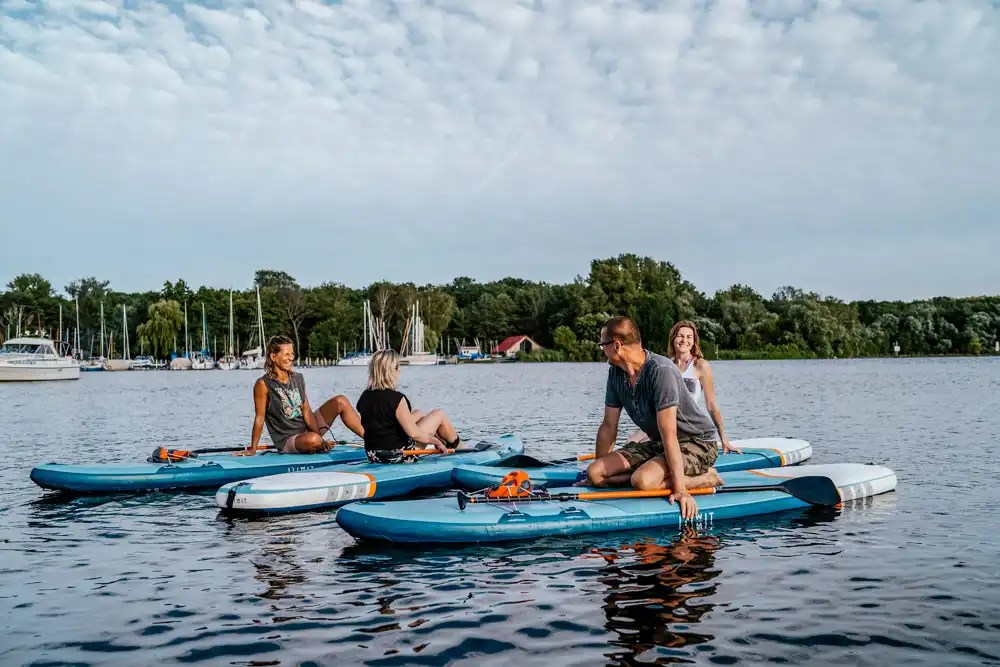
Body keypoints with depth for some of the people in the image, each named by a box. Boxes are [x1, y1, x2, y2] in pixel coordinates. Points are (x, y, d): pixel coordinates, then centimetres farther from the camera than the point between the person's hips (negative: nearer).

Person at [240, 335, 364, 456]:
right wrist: (252, 449, -11)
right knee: (312, 439, -40)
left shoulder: (298, 379, 4)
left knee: (341, 401, -3)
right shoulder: (263, 384, -14)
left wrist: (319, 436, -12)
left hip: (308, 428, 7)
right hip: (287, 441, -6)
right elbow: (259, 419, -12)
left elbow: (307, 411, 0)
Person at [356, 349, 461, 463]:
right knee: (439, 414, 9)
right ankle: (457, 446, 34)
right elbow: (413, 433, -24)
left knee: (418, 414, 28)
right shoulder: (396, 398, -23)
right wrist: (436, 441, -9)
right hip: (398, 457, -8)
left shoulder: (364, 397, 0)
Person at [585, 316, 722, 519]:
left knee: (642, 481, -33)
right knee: (594, 474, -8)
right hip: (658, 444, 8)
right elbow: (608, 426, 7)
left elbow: (668, 432, -32)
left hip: (697, 443, -7)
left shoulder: (661, 371, -27)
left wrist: (680, 490, -33)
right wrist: (599, 472, 11)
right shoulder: (616, 373, -2)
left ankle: (706, 478, -9)